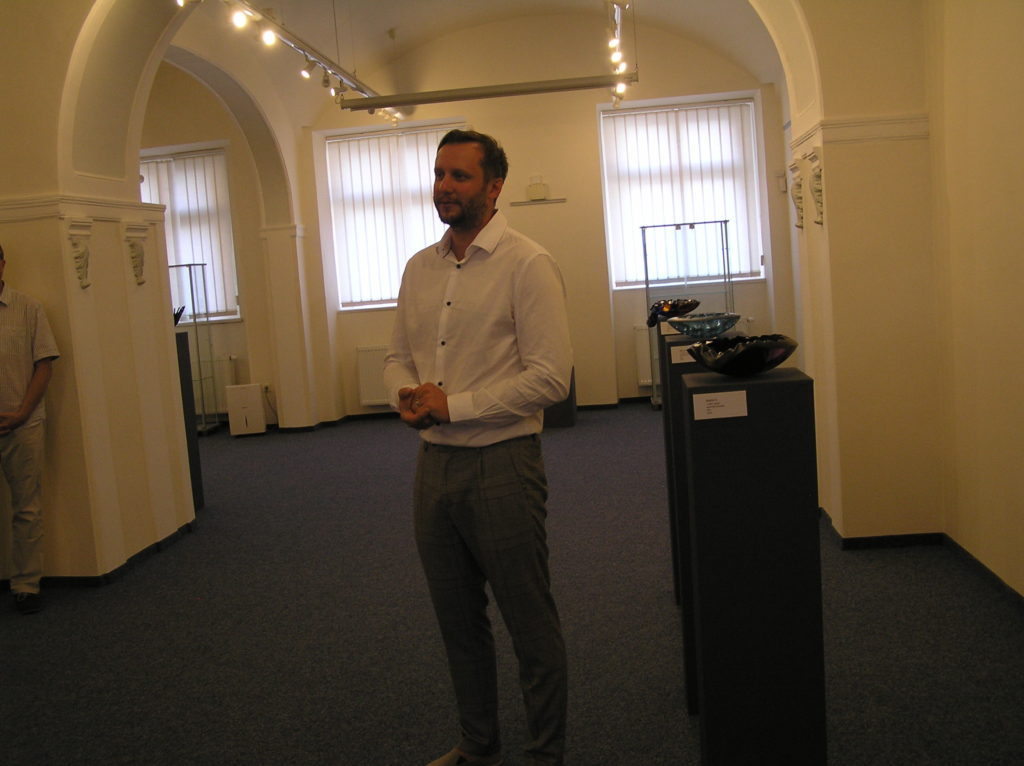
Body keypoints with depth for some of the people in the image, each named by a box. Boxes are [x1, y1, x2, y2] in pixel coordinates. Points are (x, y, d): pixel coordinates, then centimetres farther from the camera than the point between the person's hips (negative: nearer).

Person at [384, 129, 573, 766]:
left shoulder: (527, 264, -11)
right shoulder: (420, 268, 11)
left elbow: (550, 378, -18)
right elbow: (399, 355, 17)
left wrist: (454, 406, -17)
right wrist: (407, 394, -6)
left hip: (501, 466, -7)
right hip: (434, 463, 7)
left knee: (531, 623, 7)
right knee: (458, 619, 19)